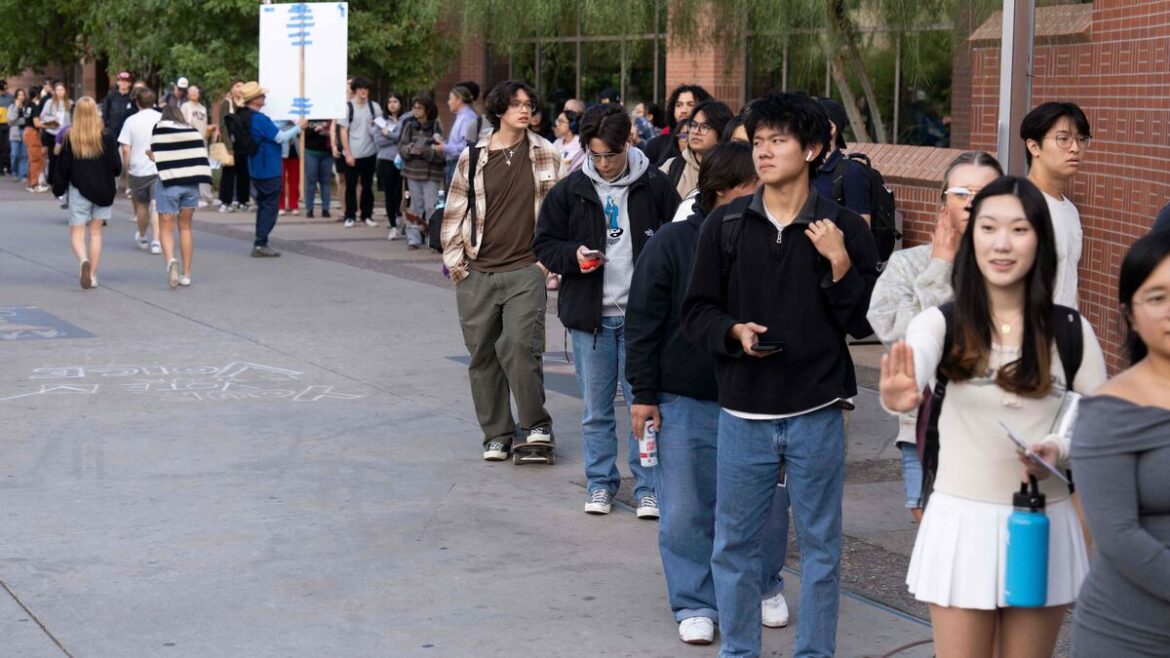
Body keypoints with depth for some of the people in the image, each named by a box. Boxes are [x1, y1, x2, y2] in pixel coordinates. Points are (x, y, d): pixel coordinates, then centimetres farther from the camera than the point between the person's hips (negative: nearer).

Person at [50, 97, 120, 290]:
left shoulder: (70, 138, -7)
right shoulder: (106, 137, -6)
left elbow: (62, 166, -4)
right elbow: (116, 166, -3)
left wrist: (58, 189, 9)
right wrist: (112, 185, 18)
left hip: (78, 190, -1)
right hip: (102, 191, 1)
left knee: (77, 232, 3)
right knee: (95, 232, 12)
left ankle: (83, 260, -26)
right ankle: (92, 275, 11)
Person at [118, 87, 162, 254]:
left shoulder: (130, 121, -2)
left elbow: (125, 148, -4)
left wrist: (127, 166, 9)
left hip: (138, 169, 1)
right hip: (160, 168, -1)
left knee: (141, 204, 18)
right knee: (157, 205, -4)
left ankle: (142, 237, 37)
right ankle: (156, 241, -16)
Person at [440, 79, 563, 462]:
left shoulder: (545, 154, 3)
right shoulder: (473, 158, 3)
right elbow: (454, 212, 10)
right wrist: (454, 260, 4)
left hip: (525, 271, -2)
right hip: (477, 273, 2)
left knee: (520, 345, -17)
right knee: (483, 355, 6)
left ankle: (536, 423, 0)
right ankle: (496, 434, 19)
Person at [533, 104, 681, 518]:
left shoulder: (655, 187, -2)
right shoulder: (570, 191, 2)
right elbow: (544, 245, 7)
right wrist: (573, 255, -12)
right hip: (589, 315, 2)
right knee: (596, 409, 9)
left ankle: (648, 487, 12)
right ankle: (600, 483, 21)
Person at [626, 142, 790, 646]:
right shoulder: (673, 243, -7)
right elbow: (643, 322, -4)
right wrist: (643, 394, -7)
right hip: (686, 402, -2)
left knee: (767, 503, 8)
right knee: (686, 512, 2)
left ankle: (764, 586, 31)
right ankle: (695, 603, 17)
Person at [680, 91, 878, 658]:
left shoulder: (844, 230, 0)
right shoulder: (724, 226, 2)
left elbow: (866, 322, -2)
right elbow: (696, 313, 5)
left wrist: (840, 264, -15)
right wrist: (734, 330, -14)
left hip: (816, 414, -1)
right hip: (743, 413, 1)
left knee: (820, 544, 8)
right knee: (734, 543, 9)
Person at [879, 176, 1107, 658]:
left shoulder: (1071, 330, -2)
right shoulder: (943, 322, -8)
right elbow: (915, 360, -31)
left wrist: (1062, 450, -16)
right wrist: (898, 395, -55)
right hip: (961, 522, -1)